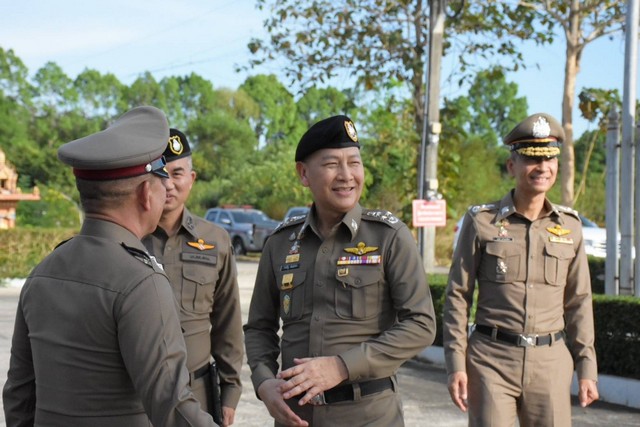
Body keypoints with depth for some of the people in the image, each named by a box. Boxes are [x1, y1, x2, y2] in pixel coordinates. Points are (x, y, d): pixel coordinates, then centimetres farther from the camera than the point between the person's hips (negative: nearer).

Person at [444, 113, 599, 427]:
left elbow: (578, 301, 10)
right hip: (492, 360, -2)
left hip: (551, 364, 3)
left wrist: (587, 368, 7)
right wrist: (456, 364, -6)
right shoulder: (481, 221, -2)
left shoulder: (569, 225, 6)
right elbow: (457, 296, -1)